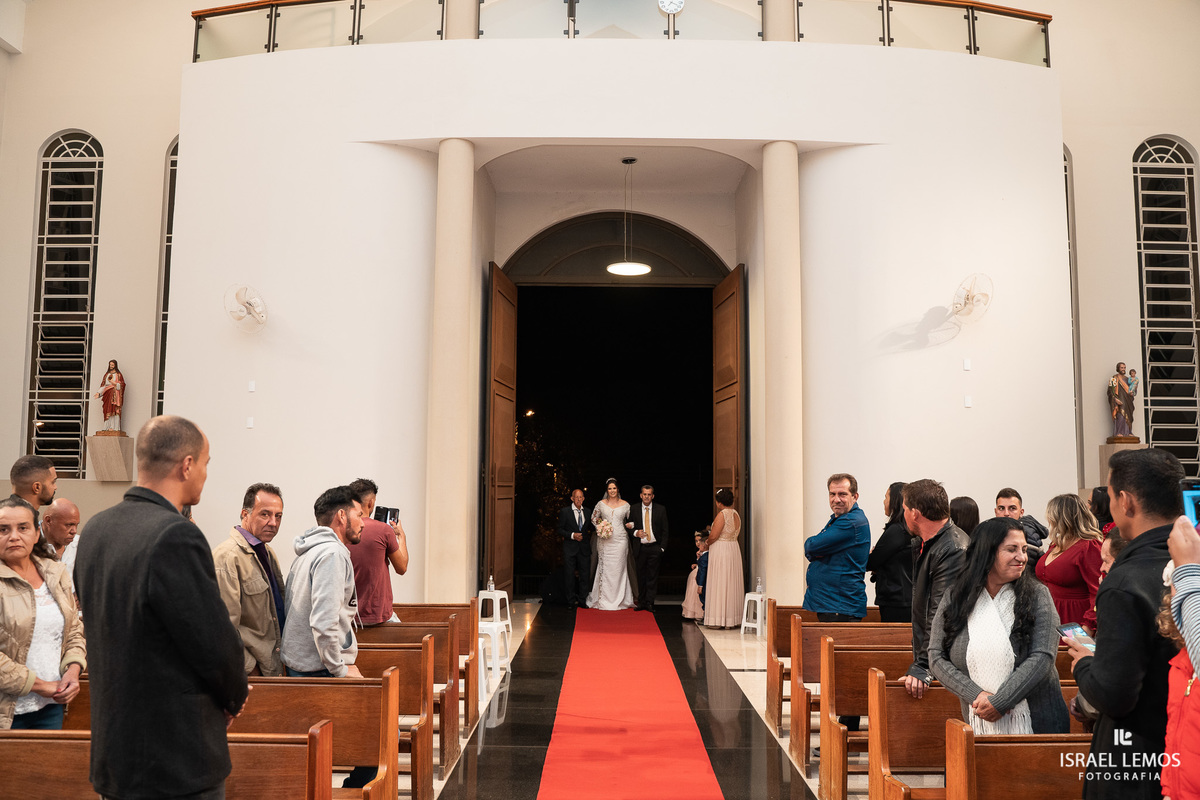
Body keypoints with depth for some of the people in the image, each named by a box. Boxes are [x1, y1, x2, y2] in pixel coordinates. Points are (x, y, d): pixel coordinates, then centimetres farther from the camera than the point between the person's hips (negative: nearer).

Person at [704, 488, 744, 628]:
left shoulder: (722, 514, -16)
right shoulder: (736, 514, 10)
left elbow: (713, 536, -19)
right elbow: (735, 534, 13)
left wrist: (706, 544, 2)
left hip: (720, 549, -8)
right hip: (734, 549, 8)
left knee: (719, 583, -2)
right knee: (732, 583, 11)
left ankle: (719, 619, 1)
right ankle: (733, 618, 15)